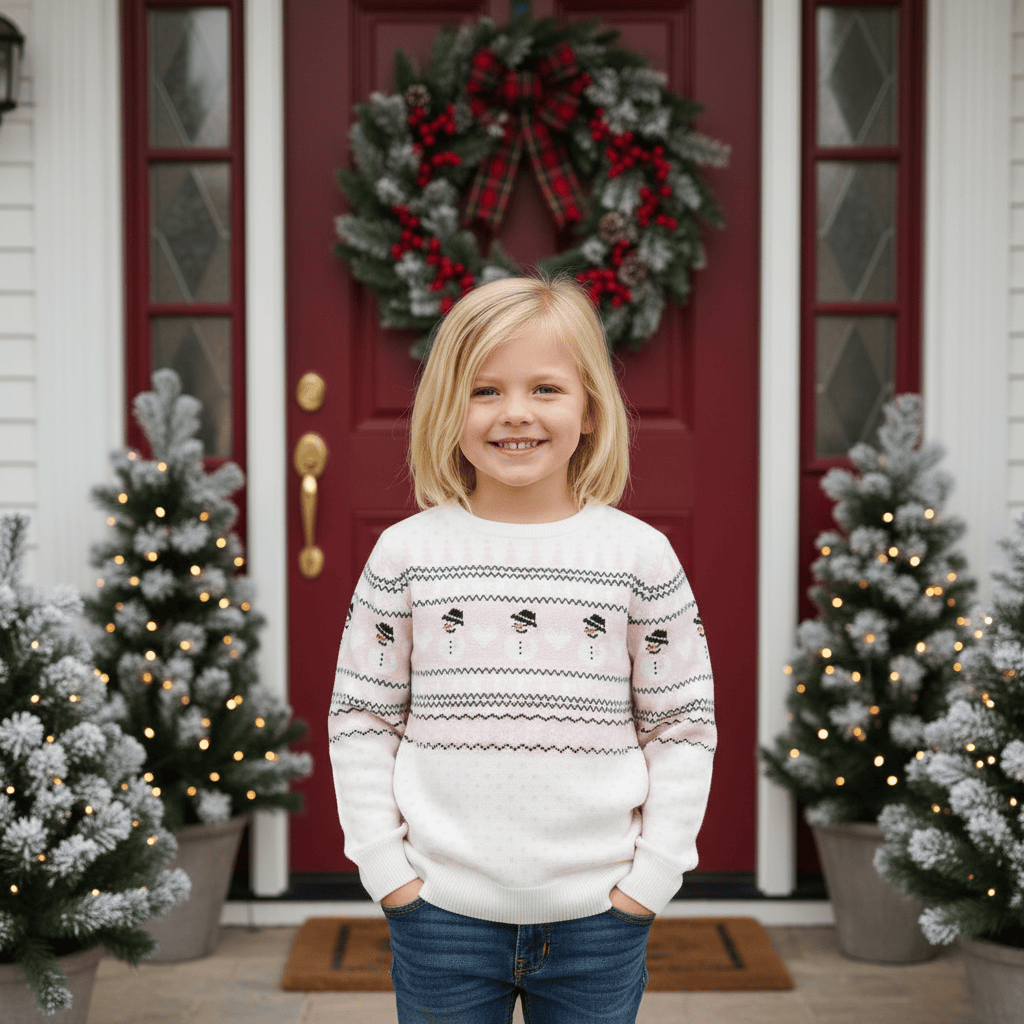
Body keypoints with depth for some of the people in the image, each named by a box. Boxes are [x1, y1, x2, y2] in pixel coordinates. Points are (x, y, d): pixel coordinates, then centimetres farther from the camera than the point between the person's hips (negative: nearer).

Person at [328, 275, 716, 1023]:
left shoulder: (641, 556, -3)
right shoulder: (407, 554, -2)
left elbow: (685, 725, 1)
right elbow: (360, 718, 3)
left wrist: (651, 876, -3)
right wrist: (385, 867, -2)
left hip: (599, 917, 0)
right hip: (441, 914, 0)